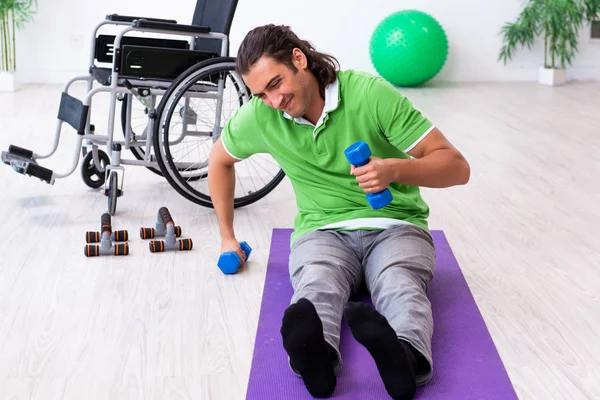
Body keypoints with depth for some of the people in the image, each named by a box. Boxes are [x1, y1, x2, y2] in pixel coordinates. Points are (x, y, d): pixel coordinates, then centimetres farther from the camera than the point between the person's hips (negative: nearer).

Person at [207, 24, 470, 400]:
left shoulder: (370, 93, -13)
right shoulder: (260, 116, -3)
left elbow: (457, 167, -13)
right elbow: (220, 159, 20)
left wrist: (394, 169, -32)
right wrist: (227, 237, 20)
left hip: (394, 224, -1)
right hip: (323, 231, 2)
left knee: (400, 285, -37)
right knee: (317, 287, -36)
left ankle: (405, 356, -68)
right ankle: (316, 356, -67)